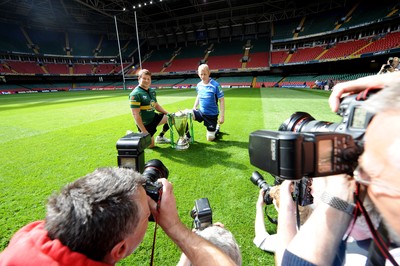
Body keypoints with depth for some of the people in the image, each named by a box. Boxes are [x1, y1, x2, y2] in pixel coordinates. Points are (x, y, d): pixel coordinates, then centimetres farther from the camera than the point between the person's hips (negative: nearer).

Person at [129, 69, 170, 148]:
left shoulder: (152, 91, 4)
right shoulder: (135, 94, -21)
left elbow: (156, 105, 18)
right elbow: (135, 114, -24)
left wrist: (168, 113, 6)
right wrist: (144, 131, -25)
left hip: (154, 117, 7)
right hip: (144, 123, -7)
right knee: (150, 145, -4)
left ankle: (160, 137, 17)